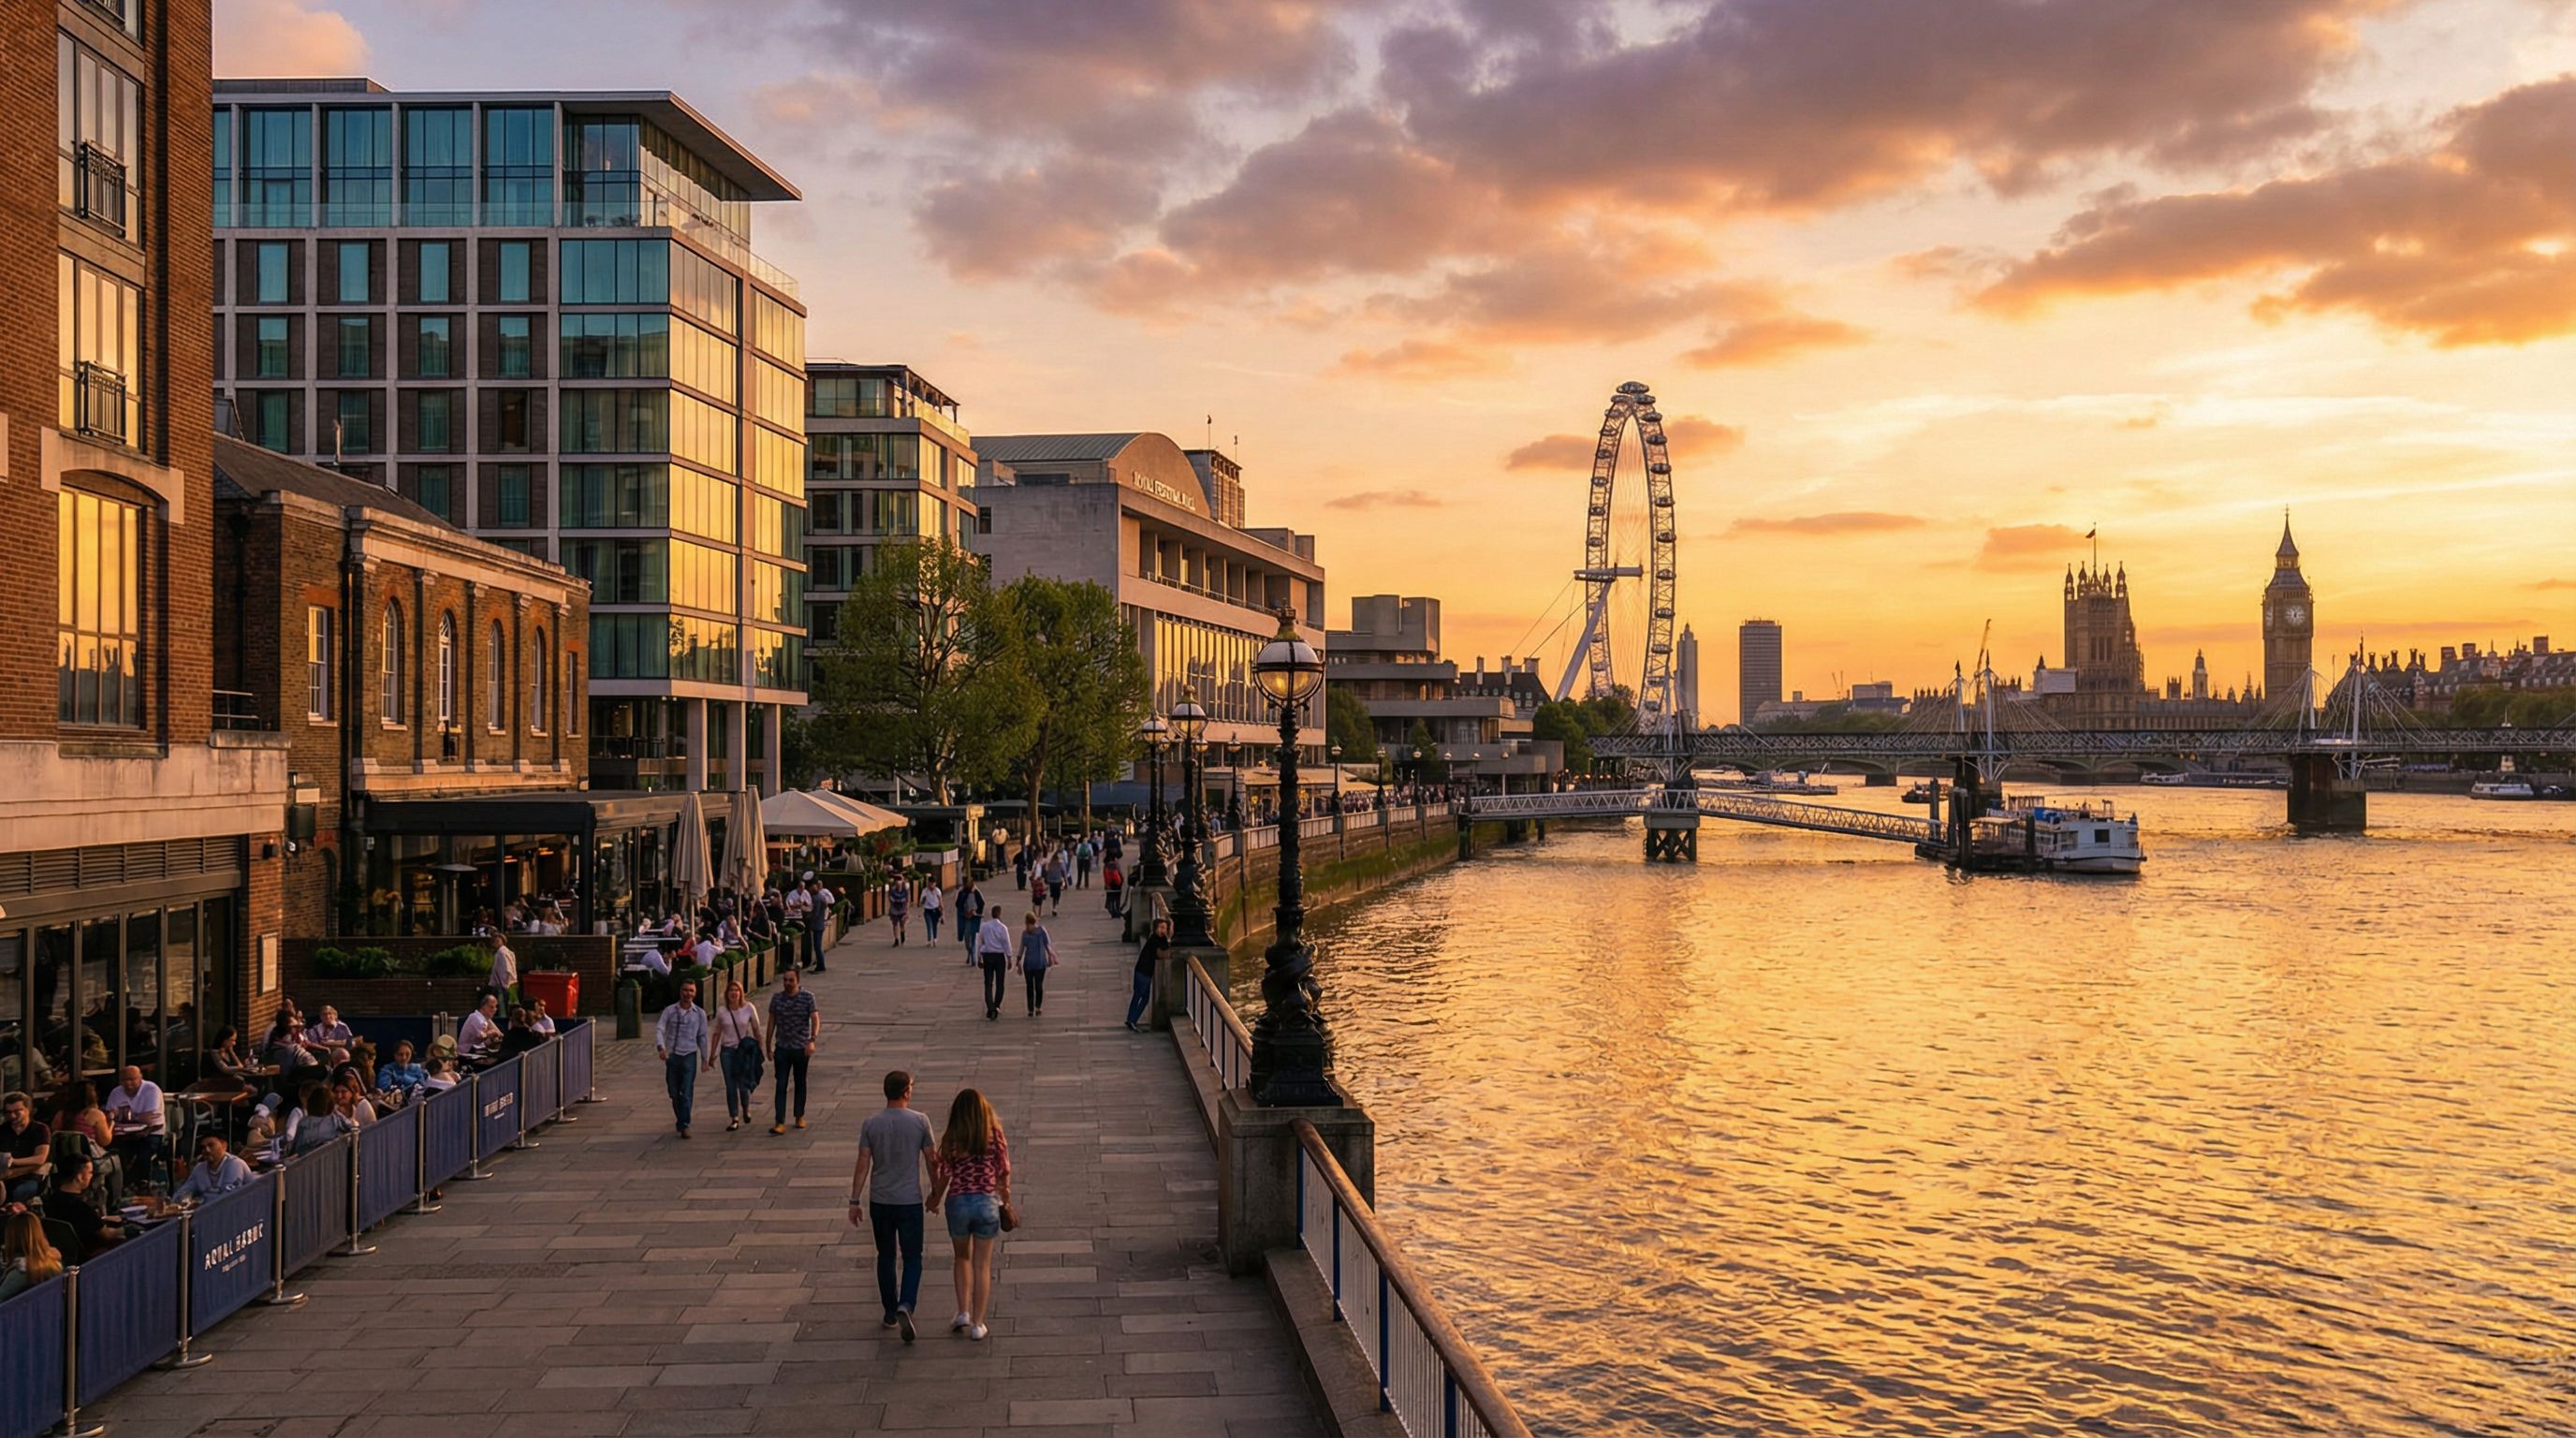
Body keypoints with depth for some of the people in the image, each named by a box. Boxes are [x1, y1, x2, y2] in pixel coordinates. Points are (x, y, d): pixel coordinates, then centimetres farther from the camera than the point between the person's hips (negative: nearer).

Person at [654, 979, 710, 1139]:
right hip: (672, 1056, 1)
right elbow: (659, 1030, -8)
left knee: (687, 1093, -10)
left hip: (689, 1056, -1)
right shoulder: (670, 1011, 2)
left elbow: (702, 1037, 11)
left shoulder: (700, 1013, 5)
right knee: (674, 1093, 9)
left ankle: (684, 1126, -9)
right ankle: (680, 1122, 27)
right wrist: (661, 1047, -25)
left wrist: (705, 1058, 13)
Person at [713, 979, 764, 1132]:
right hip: (727, 1051, 1)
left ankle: (746, 1109, 28)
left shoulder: (749, 1008, -5)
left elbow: (756, 1029, 3)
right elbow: (717, 1033, 8)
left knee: (743, 1084, -3)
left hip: (745, 1050, -1)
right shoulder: (722, 1011, -1)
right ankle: (734, 1119, 9)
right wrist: (713, 1053, 9)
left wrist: (760, 1048, 3)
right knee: (730, 1086, 0)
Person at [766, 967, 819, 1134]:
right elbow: (771, 1022, 8)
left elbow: (815, 1020, -13)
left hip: (801, 1048, -1)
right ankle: (780, 1122, -10)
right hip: (782, 1048, 1)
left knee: (800, 1083, 13)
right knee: (781, 1085, -6)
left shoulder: (807, 998, -6)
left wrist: (812, 1040, -28)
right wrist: (768, 1047, 9)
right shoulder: (776, 998, 1)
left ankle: (800, 1116, 29)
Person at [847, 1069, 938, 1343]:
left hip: (879, 1201, 2)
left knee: (885, 1256, 16)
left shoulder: (871, 1123, -4)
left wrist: (855, 1201, 2)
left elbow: (863, 1165, -5)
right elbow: (930, 1160, -1)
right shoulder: (919, 1121, -8)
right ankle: (905, 1305, -15)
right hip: (910, 1201, -2)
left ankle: (890, 1312, 23)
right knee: (912, 1257, 6)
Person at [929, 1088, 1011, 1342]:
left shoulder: (951, 1137, -7)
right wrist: (1004, 1190, 20)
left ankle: (963, 1312, 17)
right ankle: (977, 1324, 12)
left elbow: (944, 1175, -4)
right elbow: (1004, 1169, 0)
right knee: (982, 1265, 10)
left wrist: (936, 1197, 15)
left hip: (958, 1201, 0)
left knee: (963, 1258, 24)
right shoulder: (994, 1134, -6)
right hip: (987, 1201, 0)